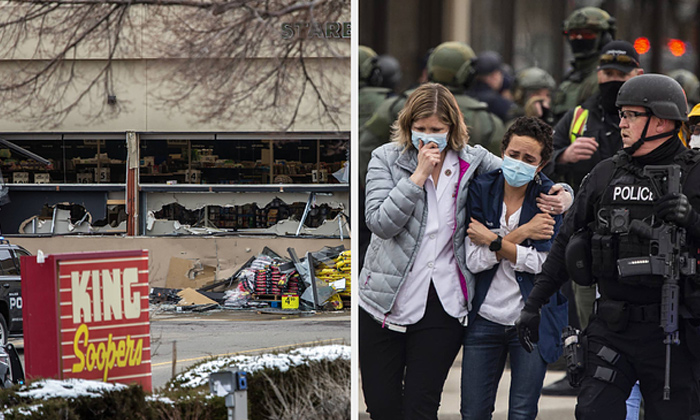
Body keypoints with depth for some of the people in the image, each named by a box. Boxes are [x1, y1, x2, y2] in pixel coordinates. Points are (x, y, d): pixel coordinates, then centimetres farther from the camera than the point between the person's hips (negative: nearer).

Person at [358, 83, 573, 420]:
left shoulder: (474, 162, 3)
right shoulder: (386, 158, 0)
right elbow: (380, 223, -11)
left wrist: (561, 196, -7)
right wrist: (420, 174, -16)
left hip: (442, 304, 0)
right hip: (385, 301, 0)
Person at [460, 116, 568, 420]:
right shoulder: (480, 190, -1)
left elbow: (544, 263, -14)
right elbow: (473, 260, -10)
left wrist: (492, 241, -12)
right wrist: (520, 233, -14)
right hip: (484, 318, 2)